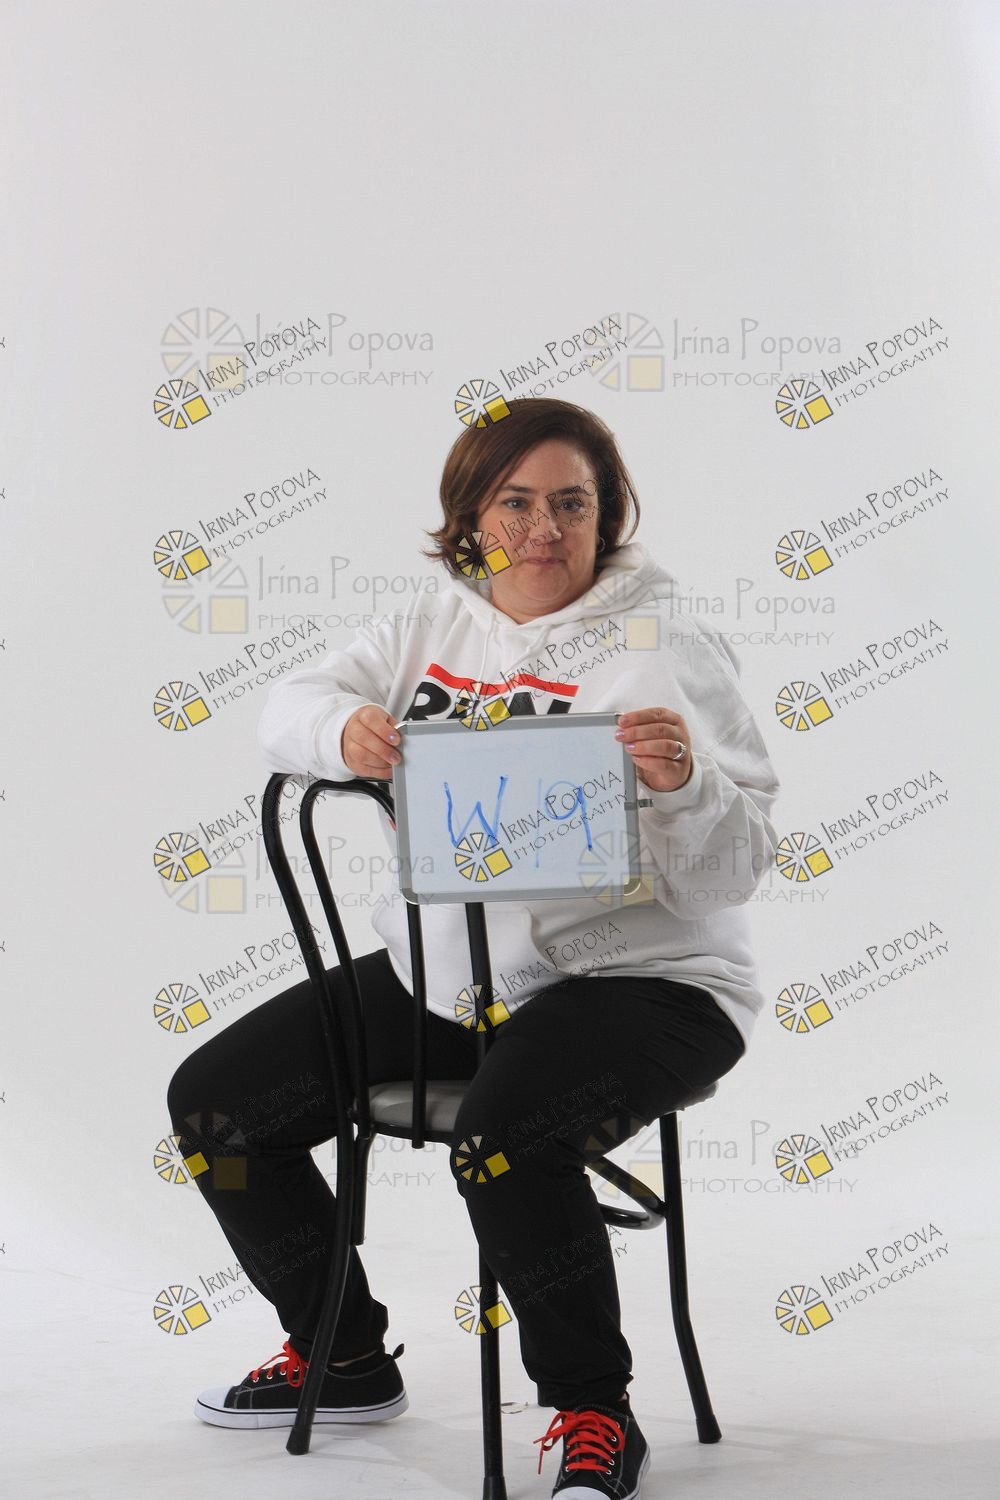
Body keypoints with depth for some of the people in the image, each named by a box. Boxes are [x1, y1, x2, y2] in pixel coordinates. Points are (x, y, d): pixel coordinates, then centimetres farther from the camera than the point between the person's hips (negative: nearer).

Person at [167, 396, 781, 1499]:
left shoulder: (666, 650, -8)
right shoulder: (436, 623, 8)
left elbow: (733, 870, -13)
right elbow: (283, 711, 4)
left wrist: (682, 788, -35)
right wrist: (345, 729, -19)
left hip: (638, 975, -7)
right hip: (439, 966, 7)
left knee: (502, 1137, -36)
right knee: (212, 1100, 2)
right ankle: (345, 1363, 20)